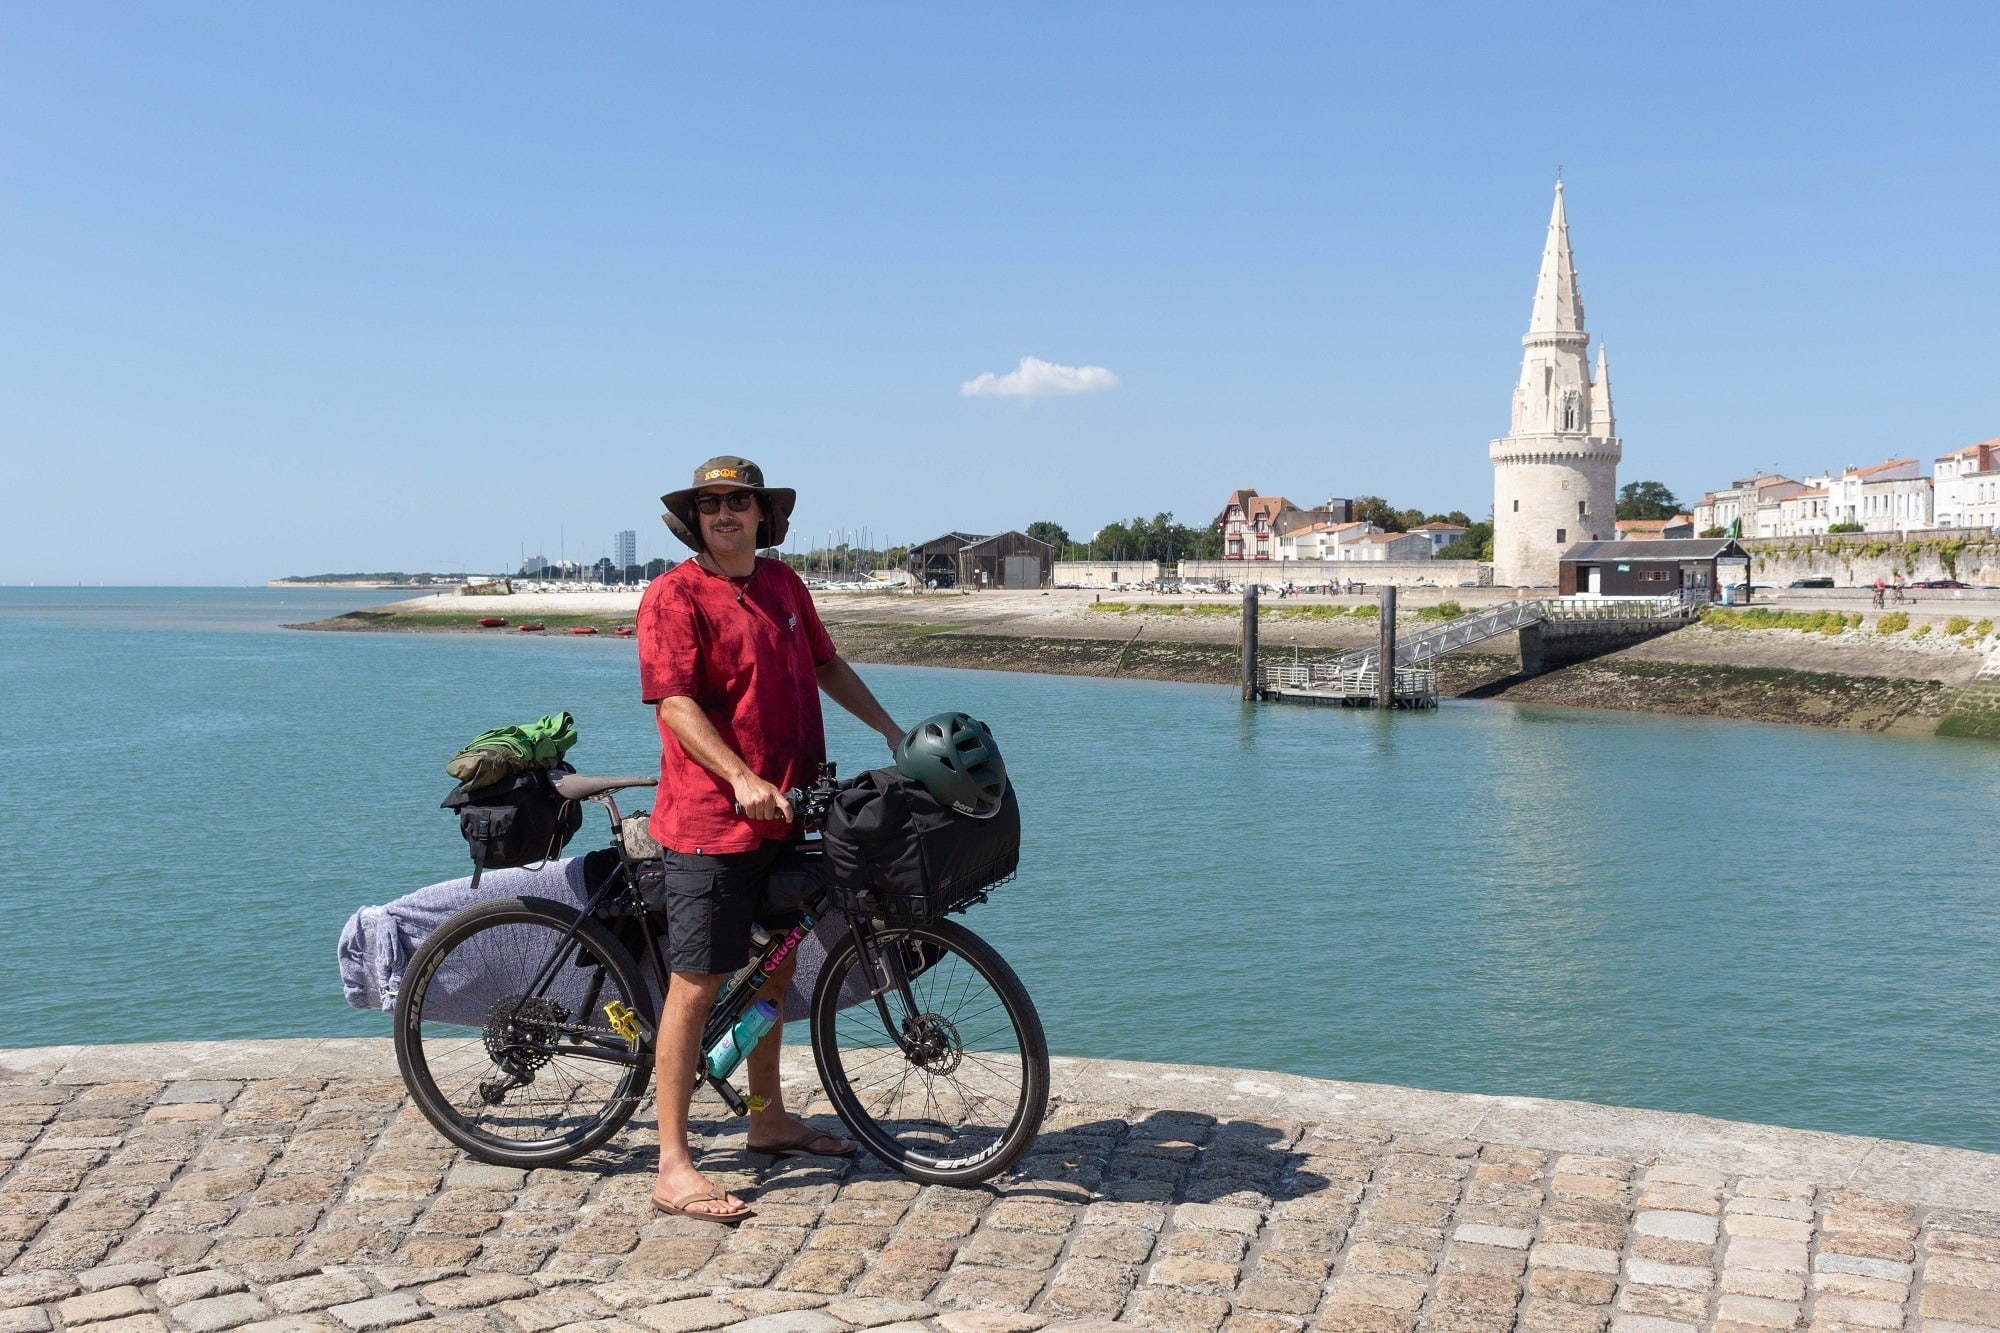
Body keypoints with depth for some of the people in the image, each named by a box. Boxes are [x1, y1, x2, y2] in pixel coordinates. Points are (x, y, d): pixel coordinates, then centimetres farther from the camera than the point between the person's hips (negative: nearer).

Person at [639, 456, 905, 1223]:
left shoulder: (783, 584, 11)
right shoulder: (674, 595, -10)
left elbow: (826, 666, 22)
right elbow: (675, 702, -17)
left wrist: (890, 729, 17)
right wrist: (743, 779, -27)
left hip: (786, 813, 8)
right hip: (711, 820, -7)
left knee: (774, 964, 18)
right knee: (697, 985, -5)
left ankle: (769, 1121, 35)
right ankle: (673, 1168, 1)